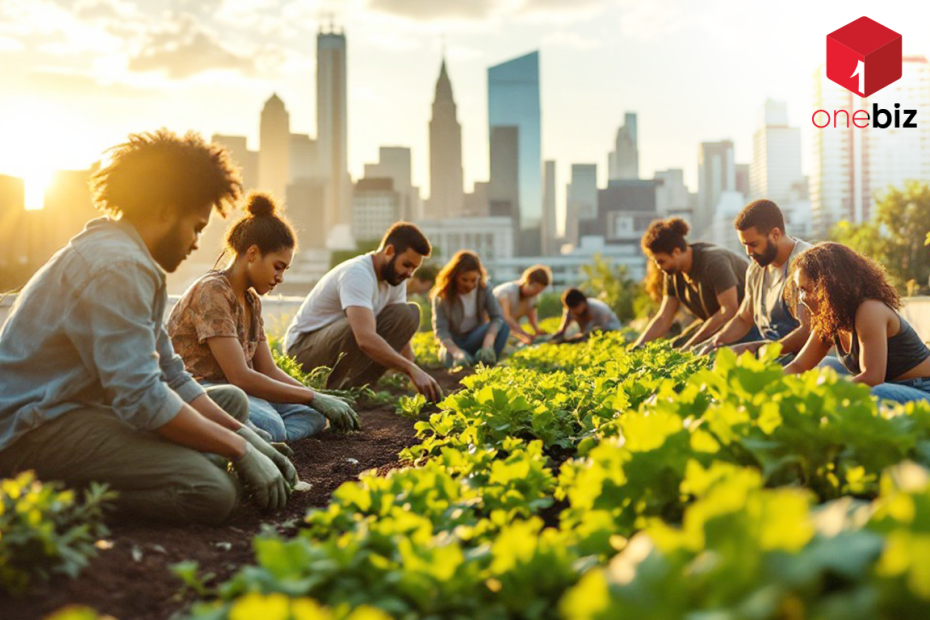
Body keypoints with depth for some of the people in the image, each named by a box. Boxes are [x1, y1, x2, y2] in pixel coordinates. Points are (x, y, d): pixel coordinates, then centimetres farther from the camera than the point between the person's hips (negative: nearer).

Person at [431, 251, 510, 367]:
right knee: (451, 360, -37)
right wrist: (457, 352, -41)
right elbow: (440, 329, -22)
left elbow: (497, 317, -20)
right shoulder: (441, 296, -16)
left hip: (475, 340, 3)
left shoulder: (483, 289, -10)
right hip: (453, 344, -2)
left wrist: (488, 344, -39)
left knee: (503, 326, -25)